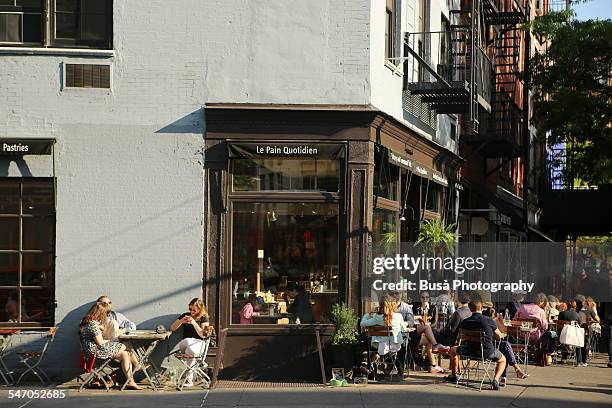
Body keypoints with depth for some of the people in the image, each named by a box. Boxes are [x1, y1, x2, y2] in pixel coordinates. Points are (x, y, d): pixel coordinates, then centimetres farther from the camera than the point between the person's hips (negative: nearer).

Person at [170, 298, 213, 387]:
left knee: (191, 351, -40)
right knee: (188, 341, -38)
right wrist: (181, 321, -4)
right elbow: (172, 328, 15)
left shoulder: (204, 318, 6)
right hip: (184, 343, 3)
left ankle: (189, 379, -37)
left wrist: (194, 323, -17)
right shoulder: (185, 315, 17)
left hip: (199, 343, -3)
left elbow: (203, 335, -6)